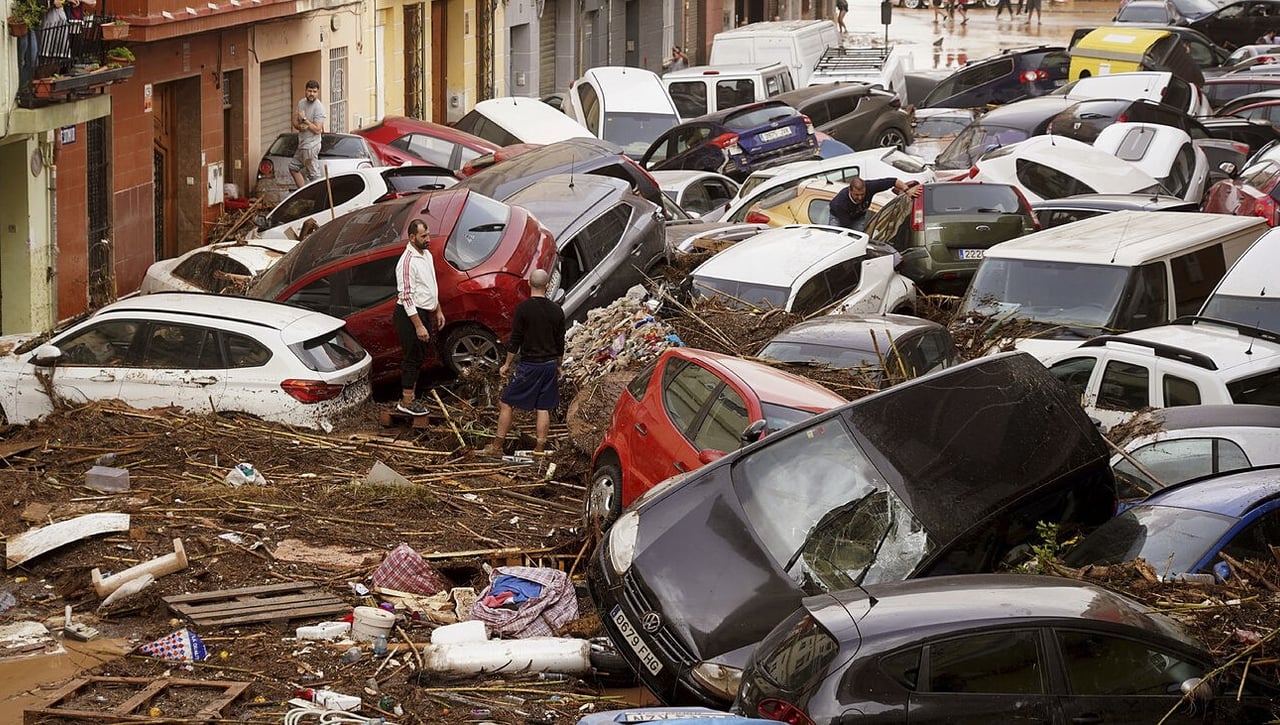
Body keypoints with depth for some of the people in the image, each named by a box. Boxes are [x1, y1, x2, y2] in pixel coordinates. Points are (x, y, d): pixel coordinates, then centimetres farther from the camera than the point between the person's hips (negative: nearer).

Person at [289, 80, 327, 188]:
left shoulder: (319, 108, -17)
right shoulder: (301, 103, 7)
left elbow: (317, 130, -20)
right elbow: (295, 121, 11)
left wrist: (304, 119, -18)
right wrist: (299, 126, -11)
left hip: (311, 146, -9)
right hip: (302, 145, 9)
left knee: (314, 175, -7)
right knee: (293, 167, 19)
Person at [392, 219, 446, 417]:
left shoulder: (427, 255, 8)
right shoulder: (407, 261, -22)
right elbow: (407, 296, -24)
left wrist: (438, 311, 20)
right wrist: (418, 326, -25)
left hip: (424, 313, 9)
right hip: (410, 314, -9)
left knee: (419, 357, 16)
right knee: (412, 357, -3)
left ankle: (411, 397, 26)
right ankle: (406, 402, 5)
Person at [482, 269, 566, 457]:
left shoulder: (523, 309, -12)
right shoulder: (557, 311, 1)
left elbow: (515, 340, -9)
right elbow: (560, 343, 8)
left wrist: (507, 364, 1)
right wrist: (558, 366, 20)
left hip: (529, 365, -4)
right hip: (550, 364, 4)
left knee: (506, 404, 5)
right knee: (544, 408, 9)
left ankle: (497, 446, 6)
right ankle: (540, 448, 9)